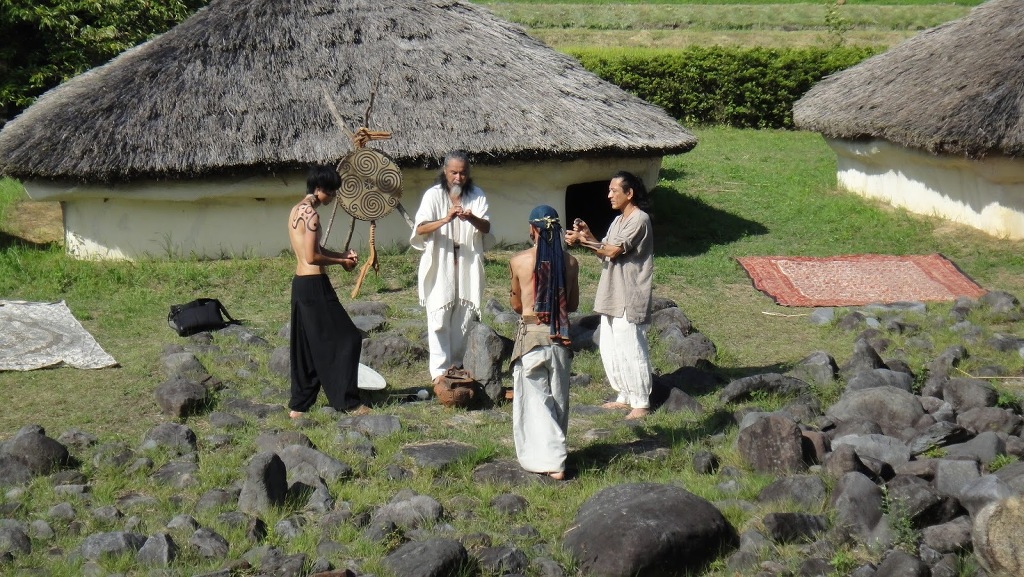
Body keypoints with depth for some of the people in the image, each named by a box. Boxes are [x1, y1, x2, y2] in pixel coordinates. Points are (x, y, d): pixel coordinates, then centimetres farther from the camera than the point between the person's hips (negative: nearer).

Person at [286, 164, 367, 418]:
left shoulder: (296, 210, 14)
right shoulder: (311, 214, -16)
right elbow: (312, 256, -20)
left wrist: (341, 254, 10)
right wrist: (341, 262, -6)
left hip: (299, 283, 10)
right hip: (315, 285, -10)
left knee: (305, 347, 14)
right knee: (346, 339, -2)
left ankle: (298, 405, 18)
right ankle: (348, 401, 1)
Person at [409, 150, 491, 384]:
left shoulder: (477, 196, 5)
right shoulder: (433, 195, -4)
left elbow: (486, 228, -5)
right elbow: (420, 228, -14)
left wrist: (472, 219, -27)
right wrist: (445, 220, -31)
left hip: (467, 265, 3)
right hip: (440, 265, -3)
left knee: (463, 316, 8)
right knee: (439, 317, -7)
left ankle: (456, 363, 22)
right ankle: (439, 369, -5)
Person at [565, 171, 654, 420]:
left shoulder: (639, 220, -14)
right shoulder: (619, 221, 17)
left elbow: (613, 251, -20)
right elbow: (604, 252, 12)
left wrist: (583, 239, -17)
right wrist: (587, 236, -3)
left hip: (629, 299, -10)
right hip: (612, 296, 10)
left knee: (631, 349, -6)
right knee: (610, 349, 14)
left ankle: (641, 402, 2)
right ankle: (625, 396, 25)